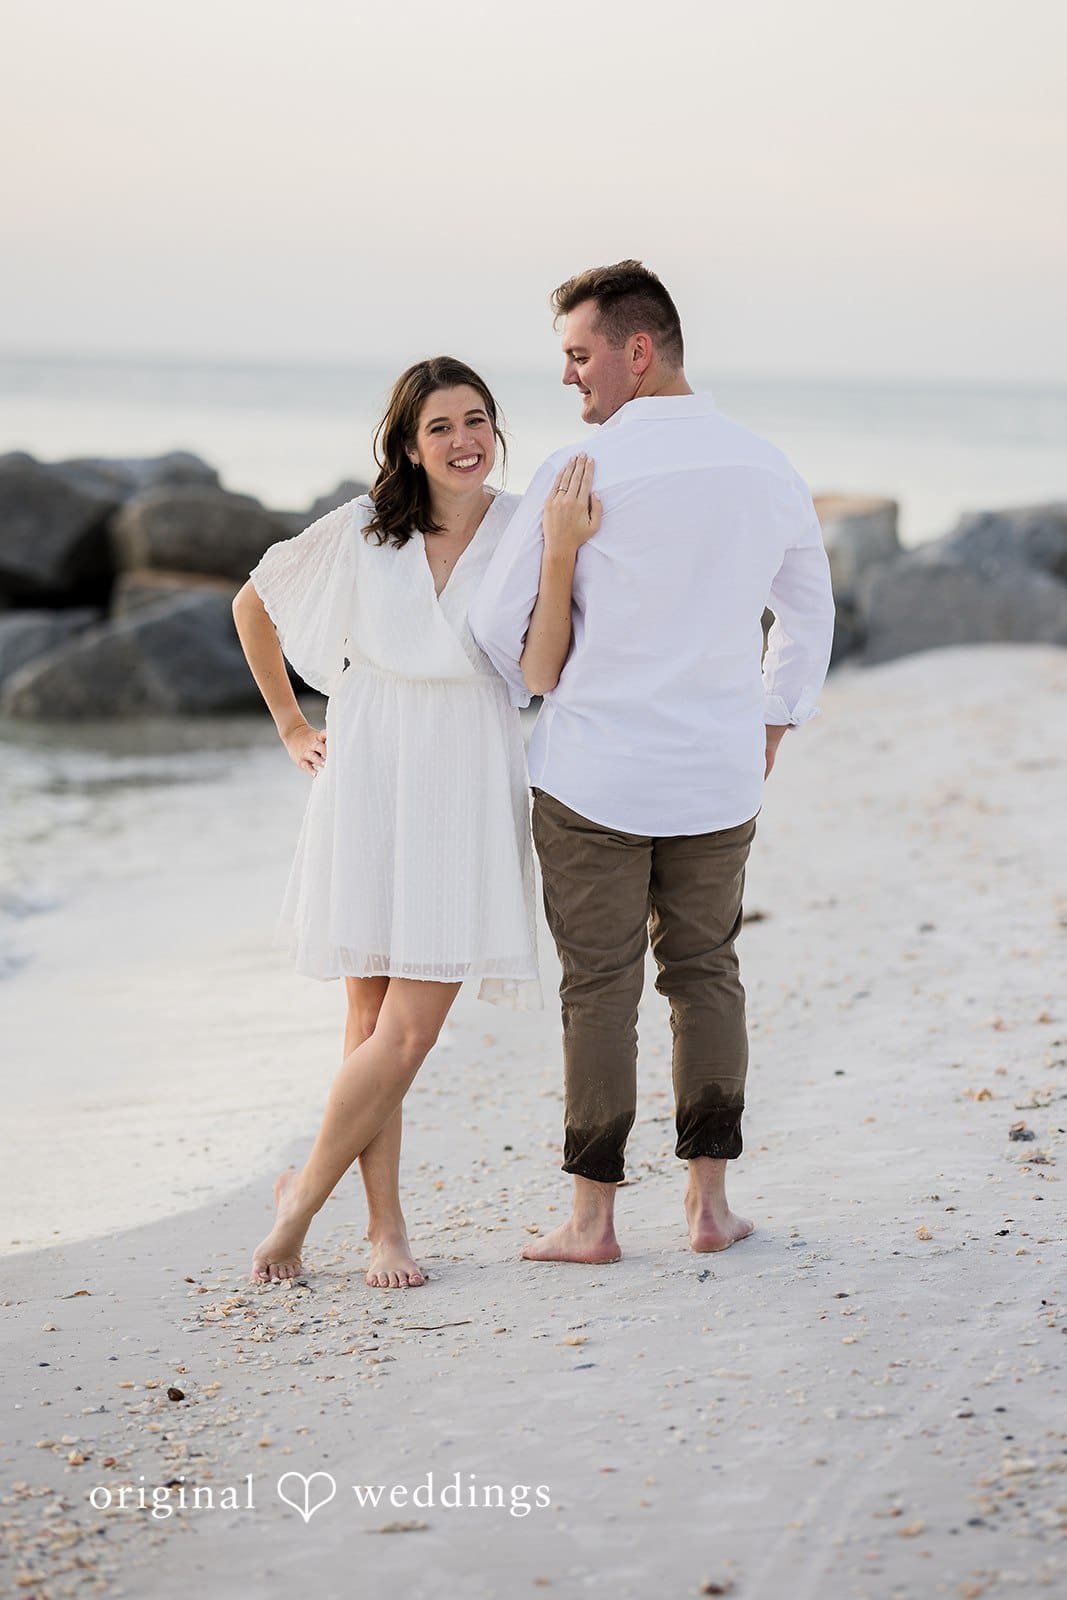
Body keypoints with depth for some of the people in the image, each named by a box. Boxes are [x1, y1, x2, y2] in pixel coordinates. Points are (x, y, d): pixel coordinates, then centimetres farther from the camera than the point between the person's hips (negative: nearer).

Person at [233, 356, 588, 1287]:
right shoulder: (362, 533, 2)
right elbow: (253, 605, 16)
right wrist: (289, 725, 15)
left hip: (468, 791, -1)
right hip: (370, 783, 1)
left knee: (410, 1030, -6)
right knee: (374, 1021, 2)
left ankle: (306, 1192, 13)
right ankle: (385, 1226, 14)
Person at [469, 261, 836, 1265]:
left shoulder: (578, 476, -13)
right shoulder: (768, 472, 2)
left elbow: (500, 627, -4)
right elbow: (809, 613, 17)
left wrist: (540, 689, 17)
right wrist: (770, 732, 25)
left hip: (593, 769, -4)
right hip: (718, 774, 4)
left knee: (600, 987, 2)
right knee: (705, 973, 13)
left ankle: (592, 1217, 7)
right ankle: (709, 1201, 13)